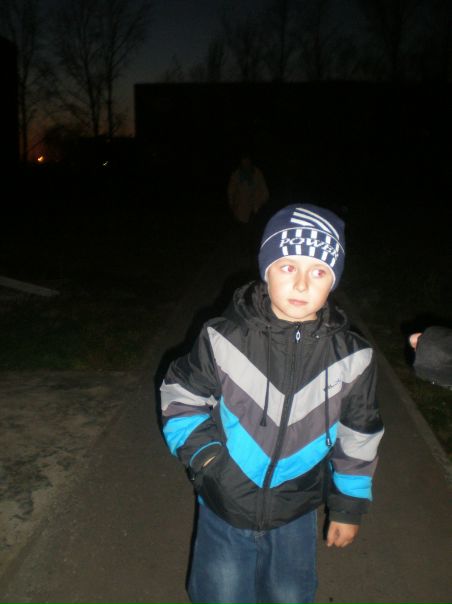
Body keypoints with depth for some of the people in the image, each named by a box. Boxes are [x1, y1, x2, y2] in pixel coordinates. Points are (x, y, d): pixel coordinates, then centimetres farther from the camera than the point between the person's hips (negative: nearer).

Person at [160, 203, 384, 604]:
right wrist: (202, 451, -15)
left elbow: (358, 437, -1)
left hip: (297, 515, 1)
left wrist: (349, 507, 6)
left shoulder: (351, 357, -13)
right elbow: (180, 395, -2)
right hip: (224, 511, -1)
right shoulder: (224, 339, -18)